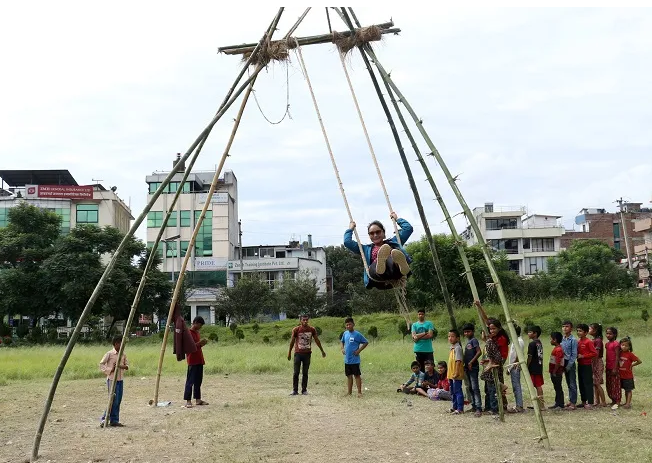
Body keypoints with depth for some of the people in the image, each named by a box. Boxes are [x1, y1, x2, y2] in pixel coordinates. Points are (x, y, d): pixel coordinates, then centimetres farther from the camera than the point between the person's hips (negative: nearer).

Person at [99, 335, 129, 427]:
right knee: (113, 400, -10)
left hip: (120, 380, 6)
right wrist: (109, 370, -17)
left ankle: (114, 421, 11)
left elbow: (127, 365, 11)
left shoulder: (123, 355, 8)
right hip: (112, 380, -6)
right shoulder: (109, 354, -8)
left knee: (118, 401, 5)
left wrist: (124, 366, -10)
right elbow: (101, 364, -7)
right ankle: (104, 419, 0)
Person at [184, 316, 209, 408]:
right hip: (192, 361, -9)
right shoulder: (189, 333, -11)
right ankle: (188, 401, -6)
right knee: (190, 381, -7)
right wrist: (199, 343, -21)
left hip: (199, 360, 9)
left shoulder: (197, 332, 16)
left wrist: (202, 344, 4)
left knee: (198, 381, 11)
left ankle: (198, 399, 16)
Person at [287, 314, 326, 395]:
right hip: (298, 353, -2)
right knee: (296, 373, -3)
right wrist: (289, 352, 6)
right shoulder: (296, 330, -5)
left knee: (305, 373, 5)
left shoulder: (312, 330, 1)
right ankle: (295, 390, 2)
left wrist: (322, 351, 16)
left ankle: (304, 390, 11)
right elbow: (292, 341, 3)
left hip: (307, 354, 2)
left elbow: (317, 340, 11)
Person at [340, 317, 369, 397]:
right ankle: (349, 392, 21)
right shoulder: (345, 333, 5)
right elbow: (342, 341, 24)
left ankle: (359, 392, 7)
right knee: (349, 376, 13)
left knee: (357, 375, 1)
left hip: (355, 360, -6)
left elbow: (366, 342, -7)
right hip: (347, 360, 6)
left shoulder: (357, 334, -11)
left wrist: (359, 350, -13)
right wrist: (342, 348, 7)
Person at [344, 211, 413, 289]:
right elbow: (347, 242, 28)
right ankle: (380, 265, -76)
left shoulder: (393, 242, 37)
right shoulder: (366, 249, 36)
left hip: (397, 275, 0)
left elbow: (408, 228, 34)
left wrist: (397, 219, 42)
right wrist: (350, 229, 39)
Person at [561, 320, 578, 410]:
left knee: (572, 384, -2)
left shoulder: (573, 340, -10)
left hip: (570, 363, -6)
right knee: (568, 383, 13)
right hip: (564, 363, 6)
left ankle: (573, 402, 1)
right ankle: (570, 400, 21)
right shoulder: (562, 339, 7)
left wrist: (569, 365, -14)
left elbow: (574, 354, -11)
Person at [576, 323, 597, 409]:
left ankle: (590, 403, 0)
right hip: (580, 365, 8)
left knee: (588, 384, -4)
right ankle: (583, 401, 21)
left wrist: (583, 356, -18)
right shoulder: (578, 341, 9)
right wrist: (577, 355, 0)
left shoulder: (588, 342, -13)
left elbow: (595, 353, -16)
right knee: (581, 384, 12)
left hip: (587, 365, -8)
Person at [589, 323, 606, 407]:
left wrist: (593, 364, -18)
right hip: (593, 363, 9)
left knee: (597, 384, -6)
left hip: (597, 362, -9)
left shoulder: (598, 340, -15)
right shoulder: (593, 340, 12)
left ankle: (603, 402, 0)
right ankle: (597, 402, 14)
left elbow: (596, 354, -18)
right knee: (594, 384, 9)